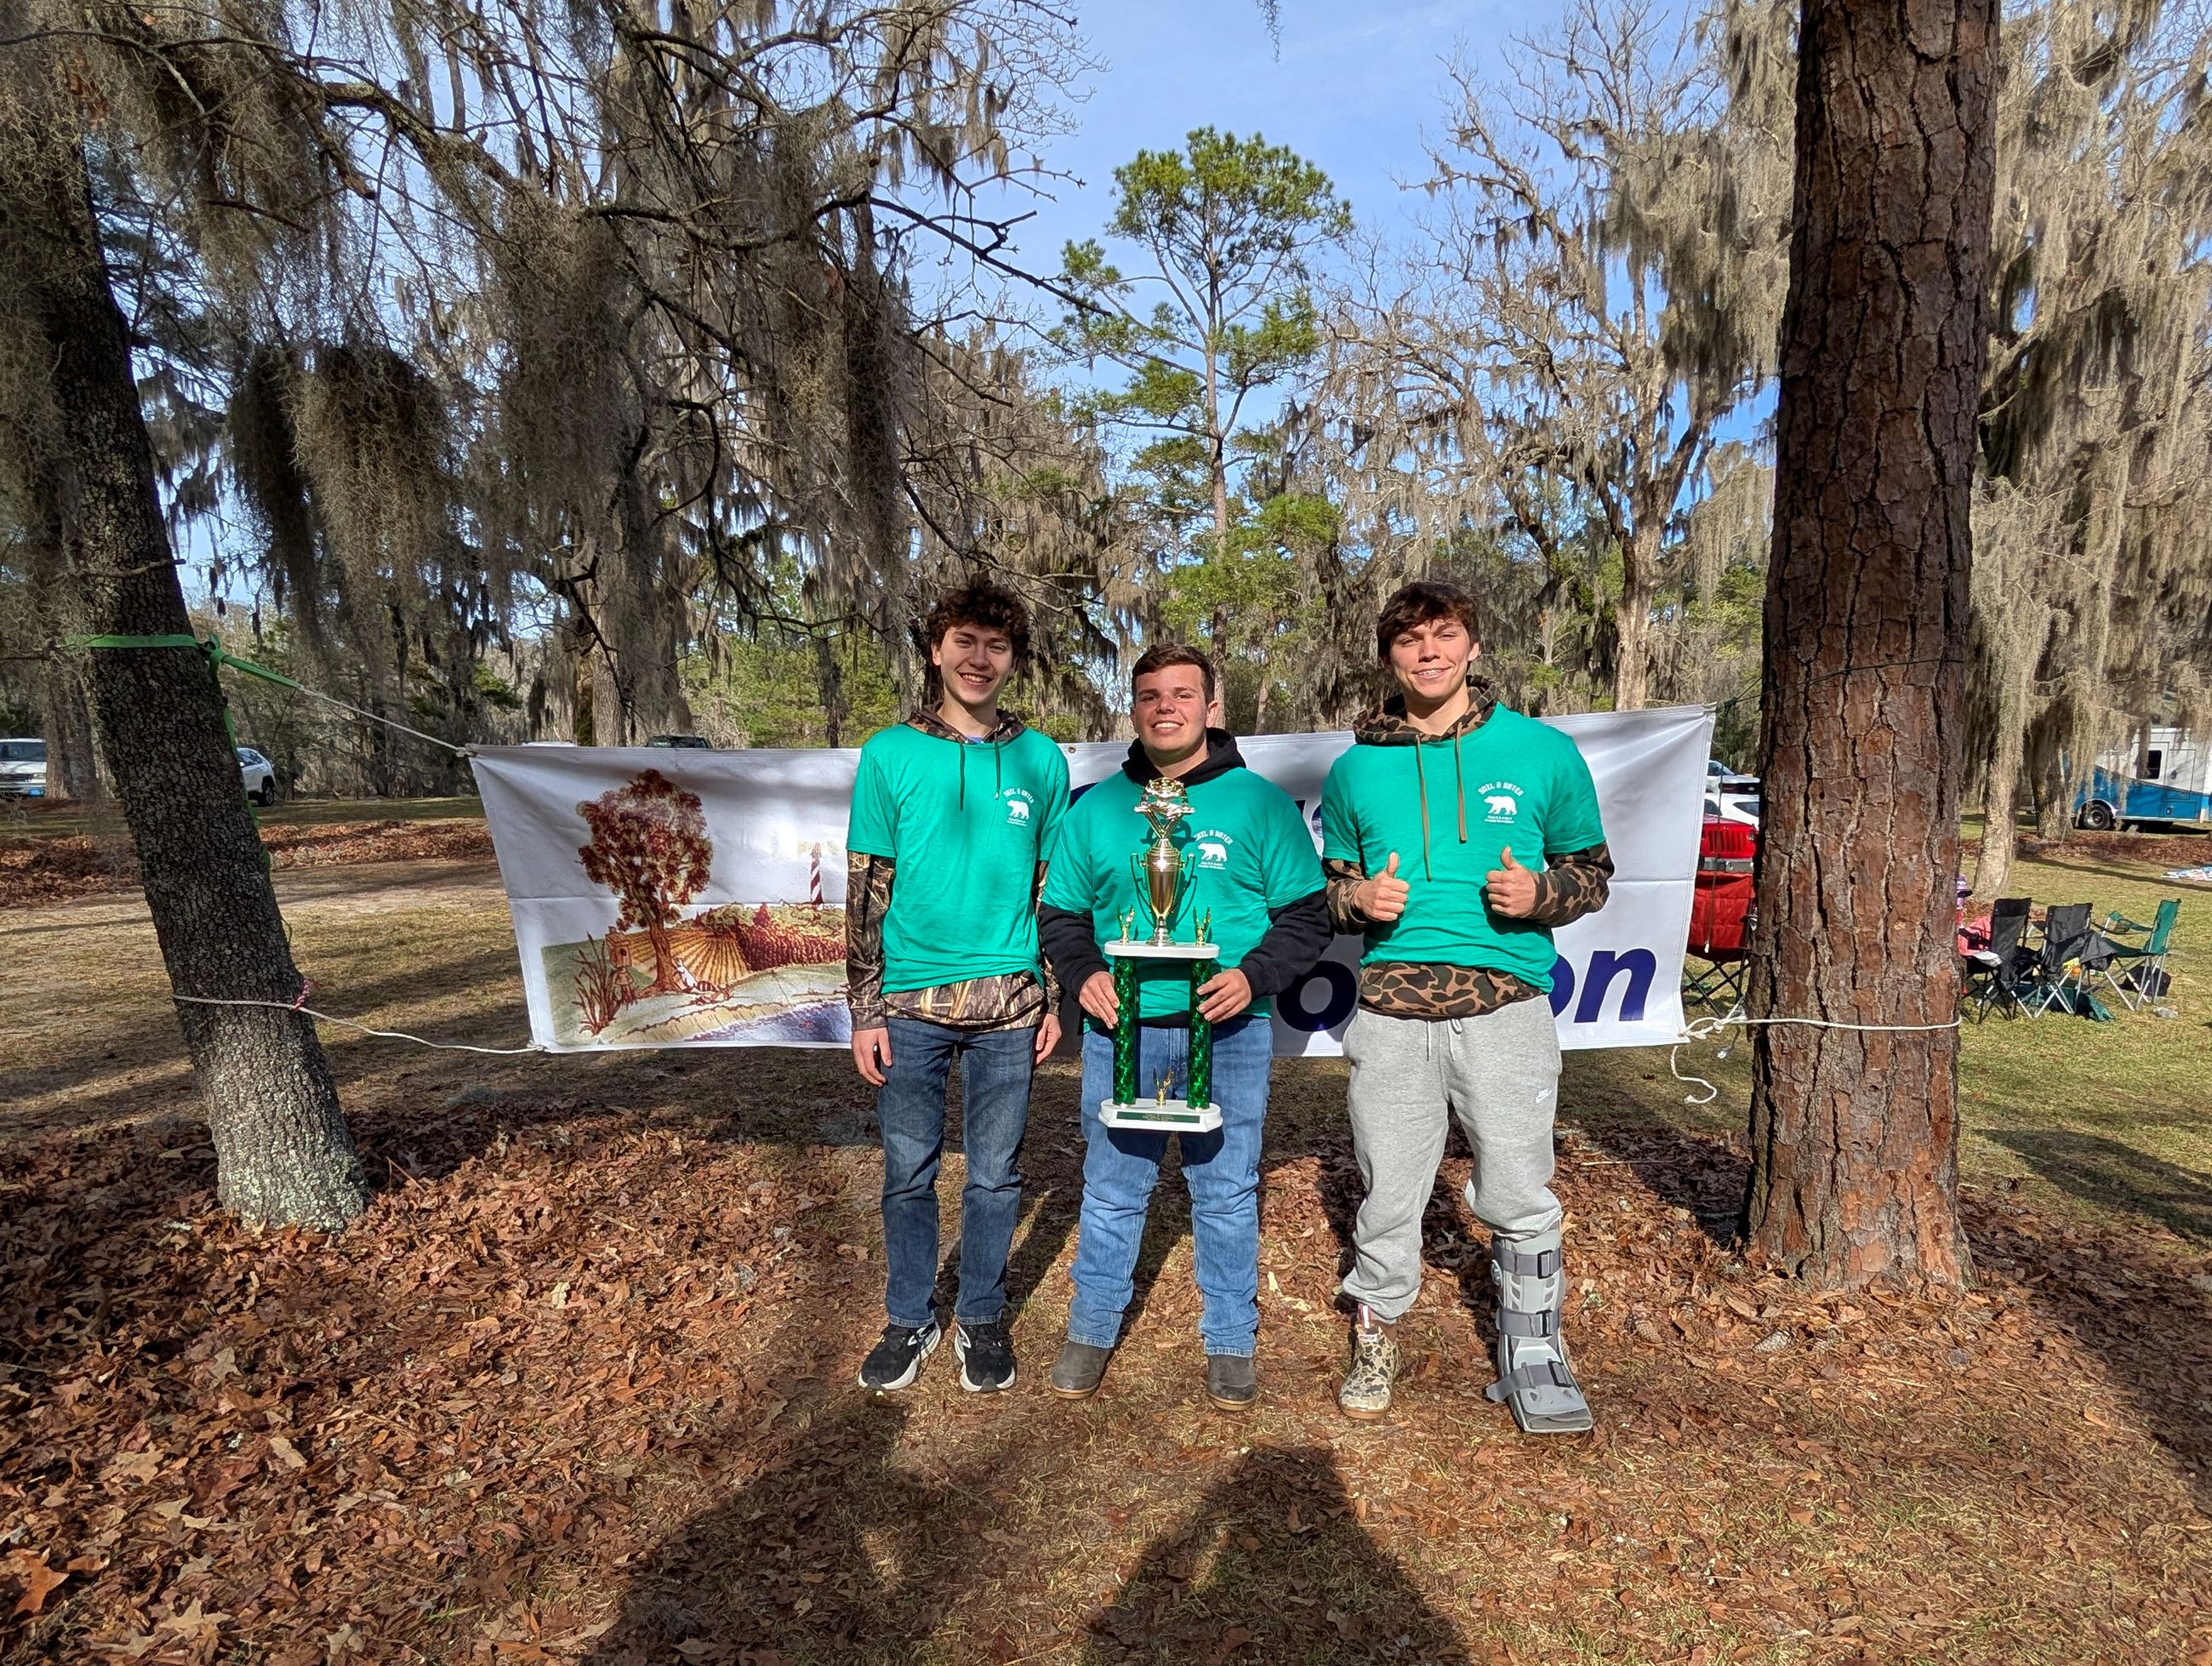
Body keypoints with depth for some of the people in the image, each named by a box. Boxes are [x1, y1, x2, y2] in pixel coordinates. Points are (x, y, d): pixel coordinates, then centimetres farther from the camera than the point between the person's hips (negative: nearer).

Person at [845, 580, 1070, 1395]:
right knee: (909, 1171, 11)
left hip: (1007, 1002, 1)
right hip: (910, 1001, 0)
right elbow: (866, 888, 1)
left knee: (994, 1174, 11)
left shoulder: (1040, 759, 4)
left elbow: (1056, 889, 8)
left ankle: (982, 1318, 30)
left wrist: (1054, 999, 4)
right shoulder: (891, 754, 1)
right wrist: (864, 1008, -2)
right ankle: (910, 1319, 31)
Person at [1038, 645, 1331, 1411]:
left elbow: (1308, 915, 1)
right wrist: (1084, 974, -6)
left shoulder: (1260, 803, 1)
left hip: (1229, 1034, -1)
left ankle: (1231, 1342, 29)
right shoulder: (1095, 808, 7)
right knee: (1111, 1190, 12)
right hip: (1121, 1031, 2)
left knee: (1227, 1193, 10)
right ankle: (1092, 1331, 31)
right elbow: (1060, 912, 13)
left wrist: (1253, 976, -15)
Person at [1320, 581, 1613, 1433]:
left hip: (1504, 1006, -1)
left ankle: (1532, 1353, 25)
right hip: (1390, 1010, 2)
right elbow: (1331, 884, 19)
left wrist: (1540, 894, -10)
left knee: (1519, 1198, 4)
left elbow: (1592, 870, 12)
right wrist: (1359, 898, -4)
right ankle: (1374, 1340, 30)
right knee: (1389, 1193, 9)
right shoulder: (1357, 768, 10)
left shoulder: (1542, 752, 5)